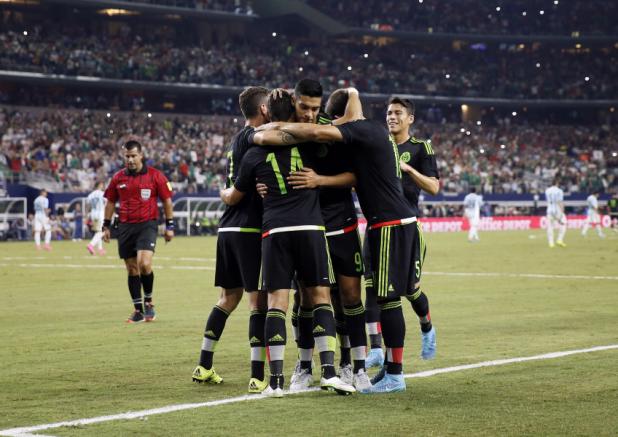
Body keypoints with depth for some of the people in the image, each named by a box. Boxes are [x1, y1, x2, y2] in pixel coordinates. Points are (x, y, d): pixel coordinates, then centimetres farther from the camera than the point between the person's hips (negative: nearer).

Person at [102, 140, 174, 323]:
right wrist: (106, 226, 13)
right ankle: (138, 310, 14)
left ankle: (148, 301, 1)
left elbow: (167, 200, 3)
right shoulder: (118, 178, 7)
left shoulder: (155, 176, -2)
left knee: (144, 263, -21)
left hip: (147, 224, -4)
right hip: (125, 227, 4)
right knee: (132, 269, 5)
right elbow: (110, 202, 16)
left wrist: (169, 226, 2)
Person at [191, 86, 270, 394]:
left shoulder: (237, 140, 18)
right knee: (258, 299, -8)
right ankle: (257, 377, -11)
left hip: (228, 228, 9)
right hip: (250, 229, -9)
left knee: (228, 297, 16)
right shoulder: (252, 136, -9)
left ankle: (204, 366, 20)